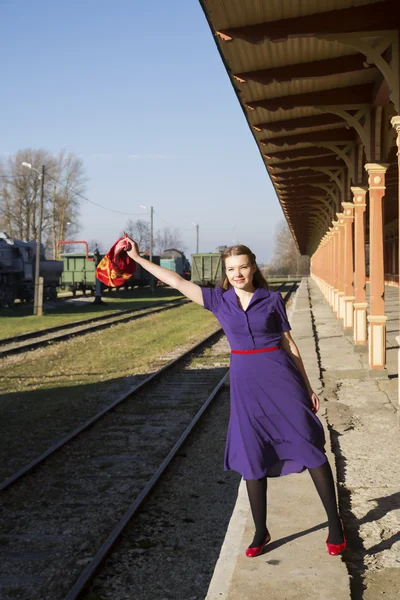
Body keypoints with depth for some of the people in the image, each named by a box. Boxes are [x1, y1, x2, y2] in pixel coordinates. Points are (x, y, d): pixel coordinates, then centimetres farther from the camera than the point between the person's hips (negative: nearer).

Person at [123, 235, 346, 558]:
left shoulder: (272, 300, 0)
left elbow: (289, 344, 4)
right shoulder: (219, 300, 4)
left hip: (280, 377, -2)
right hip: (245, 382, 2)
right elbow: (178, 281, 4)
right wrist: (137, 258, 3)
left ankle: (335, 524, 13)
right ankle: (261, 531, 21)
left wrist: (307, 387, 5)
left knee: (309, 446, 0)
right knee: (252, 456, 6)